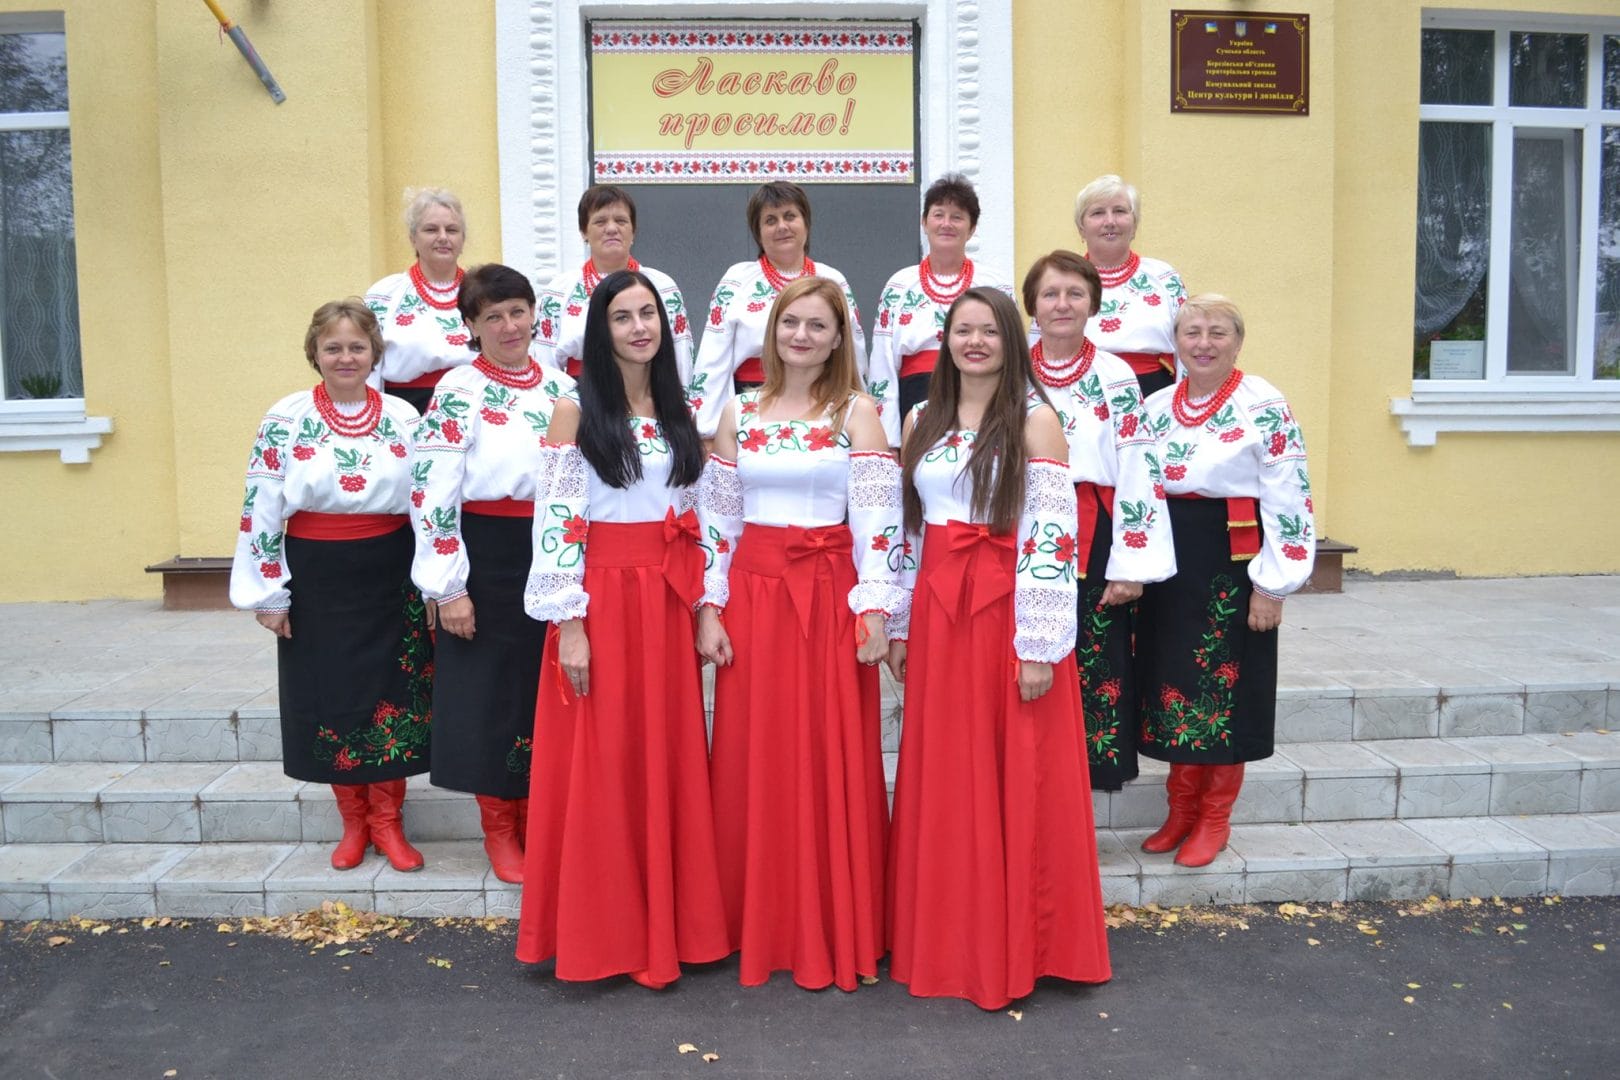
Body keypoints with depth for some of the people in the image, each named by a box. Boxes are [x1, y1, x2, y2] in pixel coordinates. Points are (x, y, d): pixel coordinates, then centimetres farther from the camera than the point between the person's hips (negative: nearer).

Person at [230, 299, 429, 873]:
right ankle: (353, 821, 25)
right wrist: (268, 592, -4)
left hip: (390, 574, 1)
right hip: (317, 578, -1)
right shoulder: (285, 420, -3)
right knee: (331, 696, 8)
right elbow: (261, 509, -3)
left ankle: (386, 820, 21)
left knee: (393, 693, 4)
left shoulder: (403, 417, 1)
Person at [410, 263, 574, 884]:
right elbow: (431, 494, -12)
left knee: (548, 688, 11)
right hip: (488, 559, -4)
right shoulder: (459, 392, -7)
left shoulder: (562, 388, 7)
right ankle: (499, 828, 21)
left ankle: (538, 819, 27)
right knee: (492, 690, 4)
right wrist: (448, 587, -14)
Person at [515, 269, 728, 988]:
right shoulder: (574, 412, -4)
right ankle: (601, 933, 18)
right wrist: (568, 623, -13)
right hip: (601, 598, -4)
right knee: (600, 764, 2)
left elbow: (697, 514, 14)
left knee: (668, 759, 9)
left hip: (667, 603, 5)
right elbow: (555, 524, -9)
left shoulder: (677, 411, 11)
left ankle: (667, 923, 24)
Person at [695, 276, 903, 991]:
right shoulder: (738, 412, 9)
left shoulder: (856, 412, 2)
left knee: (832, 761, 2)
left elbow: (877, 519, -4)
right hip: (752, 595, 3)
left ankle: (835, 931, 17)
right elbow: (716, 516, 8)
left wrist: (874, 610, -10)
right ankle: (762, 925, 22)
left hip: (829, 599, -2)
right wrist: (709, 608, 1)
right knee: (753, 761, 6)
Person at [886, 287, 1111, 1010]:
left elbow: (1052, 536, -11)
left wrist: (1038, 645, -15)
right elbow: (906, 530, 13)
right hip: (937, 616, 5)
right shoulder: (921, 420, 11)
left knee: (1017, 780, 2)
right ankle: (947, 939, 25)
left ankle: (1017, 947, 19)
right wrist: (900, 627, 10)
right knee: (943, 780, 10)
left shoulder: (1035, 419, -5)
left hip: (1009, 617, -4)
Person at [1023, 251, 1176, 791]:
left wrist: (1131, 565, -10)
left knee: (1095, 671, 2)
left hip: (1094, 545, -2)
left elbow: (1139, 474, -4)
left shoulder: (1117, 379, 0)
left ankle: (1085, 770, 15)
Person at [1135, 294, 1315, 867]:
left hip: (1232, 564, -5)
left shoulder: (1264, 406, -8)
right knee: (1174, 685, 10)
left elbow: (1288, 501, -10)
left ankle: (1214, 818, 20)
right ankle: (1181, 810, 26)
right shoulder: (1156, 406, 8)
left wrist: (1271, 585, -13)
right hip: (1168, 564, 5)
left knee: (1224, 690, 3)